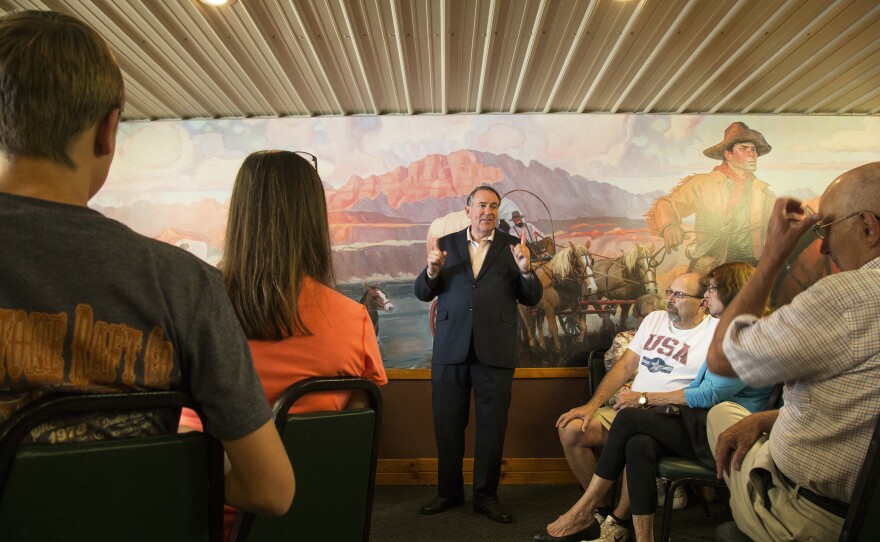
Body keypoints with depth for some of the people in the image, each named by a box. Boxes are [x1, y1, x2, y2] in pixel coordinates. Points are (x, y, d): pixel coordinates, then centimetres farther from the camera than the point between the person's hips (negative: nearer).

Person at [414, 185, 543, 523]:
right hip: (450, 347, 1)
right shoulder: (446, 244, 9)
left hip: (495, 350, -1)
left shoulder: (512, 246, 7)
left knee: (492, 427, 7)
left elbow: (532, 299, 4)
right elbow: (423, 293, 7)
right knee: (447, 425, 11)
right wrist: (432, 269, -13)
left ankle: (486, 496, 23)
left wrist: (525, 270, -14)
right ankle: (449, 491, 28)